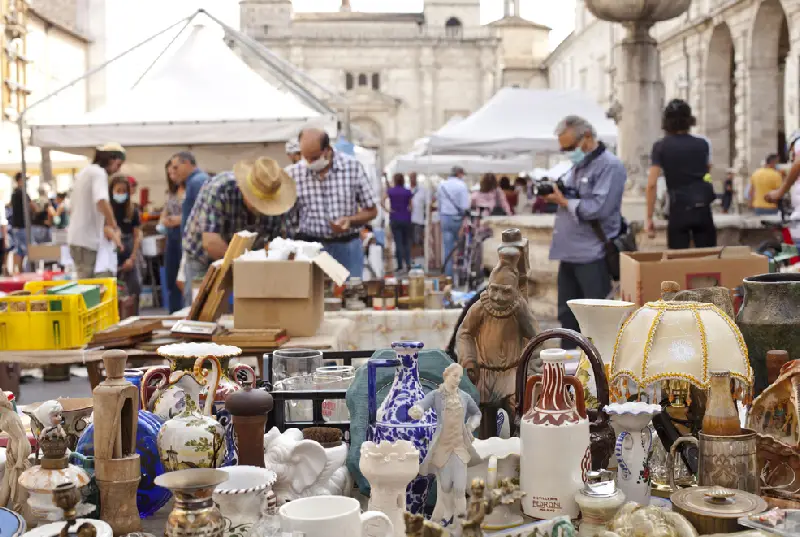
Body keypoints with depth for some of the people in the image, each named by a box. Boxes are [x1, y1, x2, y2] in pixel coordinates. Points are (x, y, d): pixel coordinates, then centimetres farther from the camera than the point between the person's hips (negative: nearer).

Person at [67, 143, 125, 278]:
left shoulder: (84, 172, 21)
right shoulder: (99, 172, -10)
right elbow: (101, 201, -27)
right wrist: (115, 228, -21)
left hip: (77, 237, 10)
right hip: (87, 238, -10)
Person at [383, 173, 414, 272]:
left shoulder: (390, 191, -2)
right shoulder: (408, 192, 0)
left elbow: (383, 201, -14)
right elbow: (411, 206, -1)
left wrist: (387, 210, -7)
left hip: (394, 219, -1)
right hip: (406, 219, 1)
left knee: (398, 242, 1)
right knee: (407, 242, 10)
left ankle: (400, 265, -1)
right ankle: (408, 263, -1)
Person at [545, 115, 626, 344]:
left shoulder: (610, 166, -11)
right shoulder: (578, 165, 17)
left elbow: (599, 207, -22)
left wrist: (564, 201, -14)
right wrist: (554, 194, 2)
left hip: (593, 256, -9)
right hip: (569, 253, 9)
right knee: (567, 313, 14)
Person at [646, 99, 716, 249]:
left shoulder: (660, 147, -1)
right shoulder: (702, 144, 8)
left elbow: (652, 184, -7)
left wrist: (649, 218, -3)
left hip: (679, 210, -2)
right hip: (703, 208, 2)